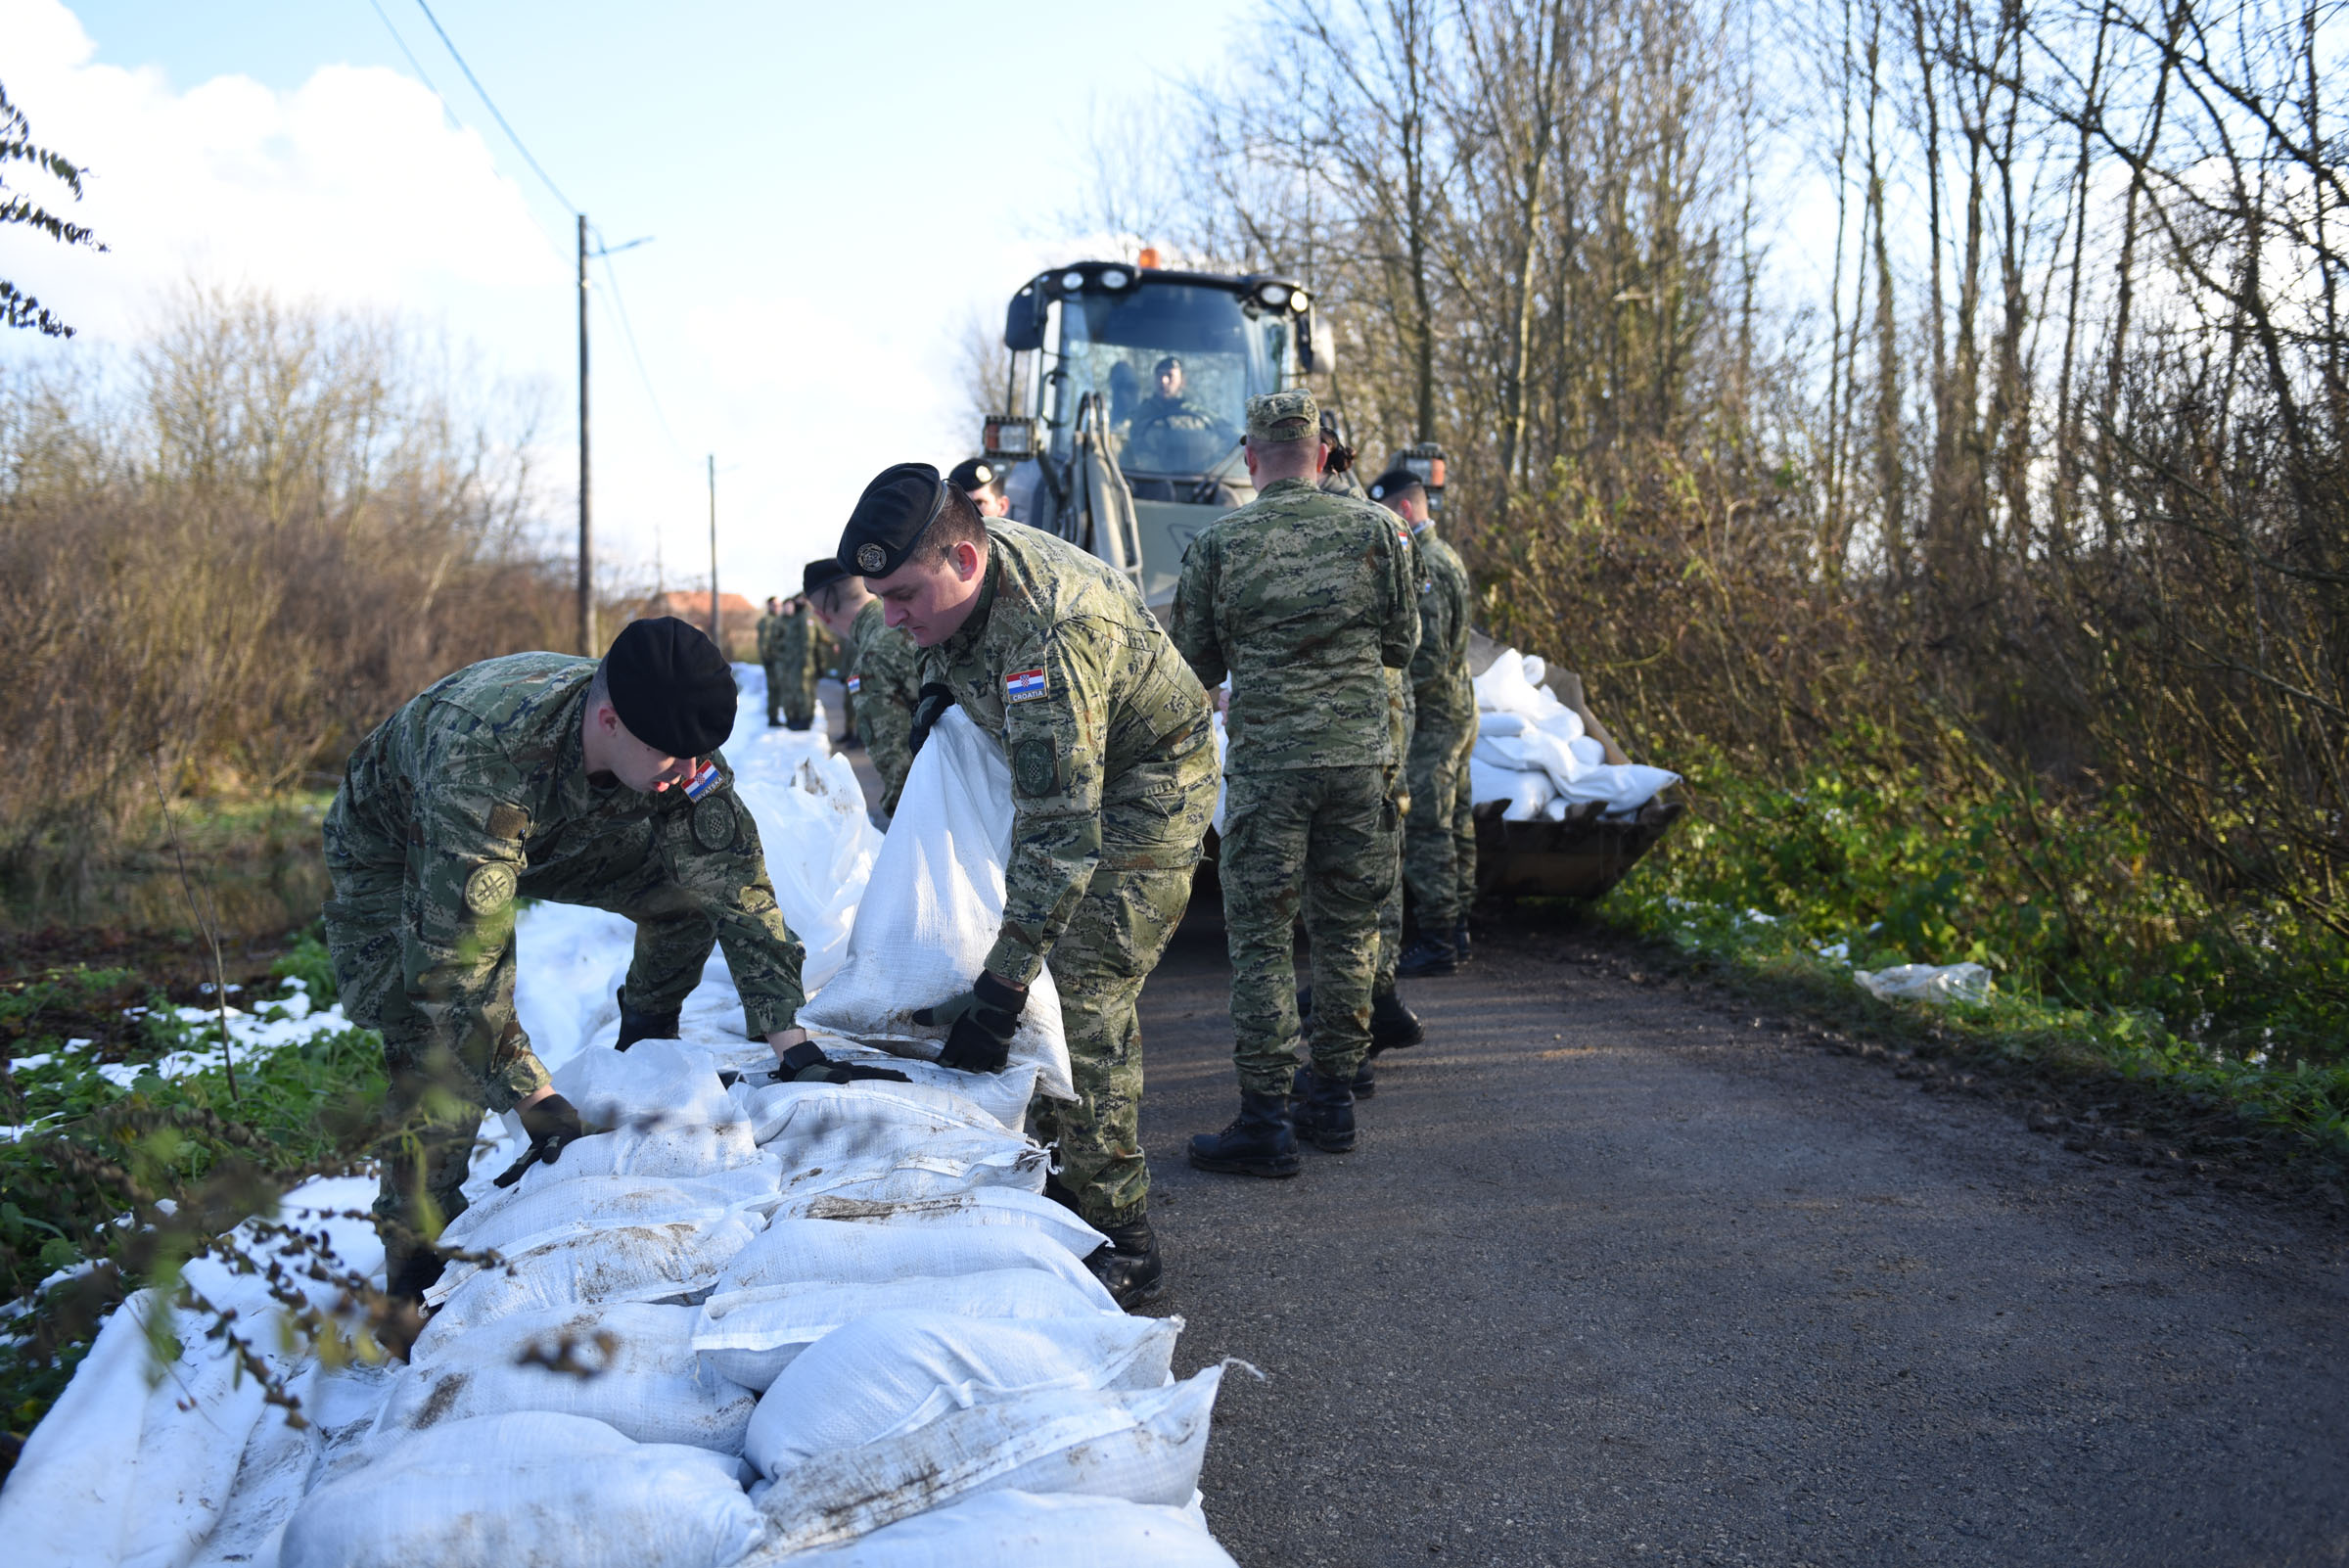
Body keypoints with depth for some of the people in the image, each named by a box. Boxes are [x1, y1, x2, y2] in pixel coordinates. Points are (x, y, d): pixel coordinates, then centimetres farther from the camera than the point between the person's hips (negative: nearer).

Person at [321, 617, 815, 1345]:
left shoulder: (675, 745, -28)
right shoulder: (486, 757, -46)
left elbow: (739, 883, -19)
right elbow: (459, 956, -42)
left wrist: (787, 1036, -23)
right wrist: (536, 1100, -38)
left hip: (551, 837, 5)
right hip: (395, 854, -5)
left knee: (701, 881, -11)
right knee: (441, 1051, -21)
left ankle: (646, 1046, 16)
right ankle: (415, 1283, -3)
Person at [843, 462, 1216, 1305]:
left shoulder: (1050, 639, -38)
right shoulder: (961, 567, -10)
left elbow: (1062, 836, -42)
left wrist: (1000, 991, -43)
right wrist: (938, 684, -1)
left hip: (1146, 790, -9)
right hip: (1070, 774, 9)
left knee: (1085, 999, -13)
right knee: (1049, 973, 10)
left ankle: (1119, 1238, -6)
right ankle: (1062, 1170, 21)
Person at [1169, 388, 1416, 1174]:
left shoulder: (1218, 542, -1)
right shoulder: (1374, 529, 2)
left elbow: (1193, 663, 5)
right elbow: (1403, 644, 9)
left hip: (1266, 761, -2)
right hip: (1361, 755, 2)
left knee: (1260, 936, 3)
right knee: (1347, 930, 13)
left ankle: (1266, 1118, 2)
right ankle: (1332, 1095, 23)